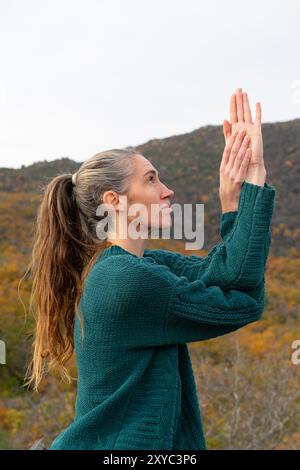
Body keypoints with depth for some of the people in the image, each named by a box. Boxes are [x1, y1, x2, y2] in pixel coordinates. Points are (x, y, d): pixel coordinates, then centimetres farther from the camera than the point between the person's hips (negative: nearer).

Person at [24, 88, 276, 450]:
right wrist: (253, 180, -15)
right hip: (118, 442, -8)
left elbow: (229, 274, -6)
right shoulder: (126, 278, -22)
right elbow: (243, 303, -18)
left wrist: (234, 192, -14)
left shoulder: (144, 264, 4)